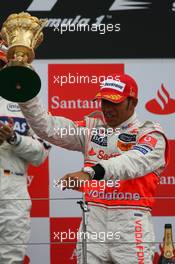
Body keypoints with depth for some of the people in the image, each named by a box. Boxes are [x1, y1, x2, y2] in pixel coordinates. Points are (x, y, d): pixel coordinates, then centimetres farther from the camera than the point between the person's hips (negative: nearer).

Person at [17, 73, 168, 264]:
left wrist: (90, 173, -37)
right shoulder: (92, 127, 16)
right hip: (93, 221, 4)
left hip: (130, 224, -4)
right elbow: (48, 127, 10)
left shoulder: (150, 133, 0)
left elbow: (133, 162, -21)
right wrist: (27, 99, -8)